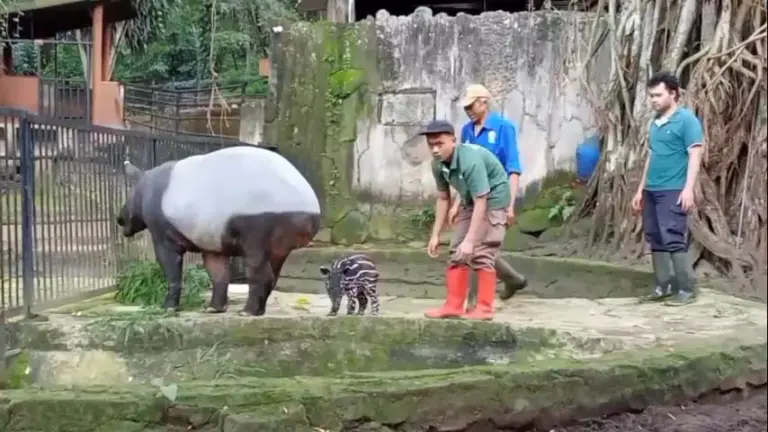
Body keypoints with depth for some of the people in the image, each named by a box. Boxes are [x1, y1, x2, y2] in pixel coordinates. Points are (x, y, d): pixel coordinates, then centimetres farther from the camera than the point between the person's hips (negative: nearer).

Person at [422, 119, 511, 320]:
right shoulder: (438, 164, -11)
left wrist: (470, 240, -34)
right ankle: (454, 306, 7)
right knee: (457, 251, 4)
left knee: (481, 254, -13)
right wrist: (435, 235, 2)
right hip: (470, 201, 8)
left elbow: (481, 203, -33)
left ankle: (485, 308, -5)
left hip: (493, 200, -8)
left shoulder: (471, 160, -34)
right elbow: (443, 198, 2)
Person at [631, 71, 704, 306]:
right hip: (651, 191, 8)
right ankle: (663, 286, 16)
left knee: (673, 240, -10)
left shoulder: (687, 119, -6)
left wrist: (688, 189, -21)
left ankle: (687, 289, -3)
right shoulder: (655, 122, 16)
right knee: (656, 240, 9)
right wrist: (641, 189, 21)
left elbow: (695, 155, -12)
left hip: (673, 191, -8)